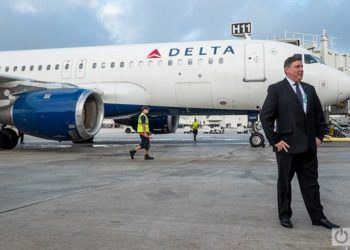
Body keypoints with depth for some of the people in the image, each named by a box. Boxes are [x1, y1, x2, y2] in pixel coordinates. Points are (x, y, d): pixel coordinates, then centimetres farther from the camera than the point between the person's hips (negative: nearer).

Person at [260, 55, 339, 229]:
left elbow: (319, 114, 17)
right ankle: (285, 215, 22)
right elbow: (265, 116, -10)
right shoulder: (276, 89, -6)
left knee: (311, 182, 11)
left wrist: (319, 136, 9)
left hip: (309, 146, 5)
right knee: (285, 182, 9)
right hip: (287, 145, -5)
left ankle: (318, 217, 20)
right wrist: (275, 141, -12)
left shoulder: (309, 89, 11)